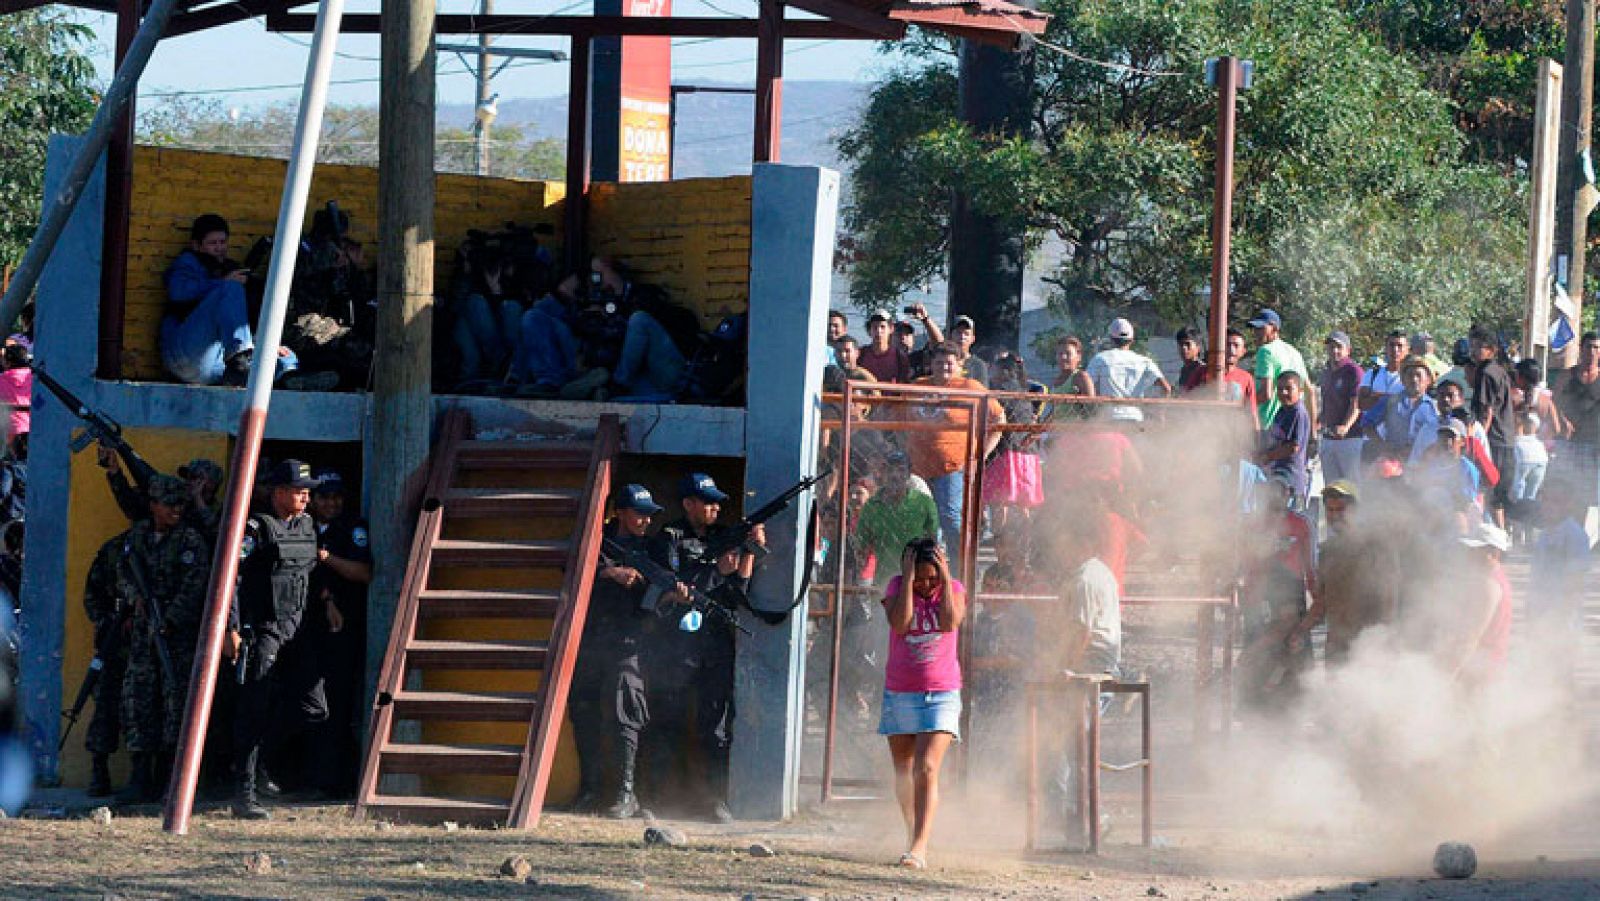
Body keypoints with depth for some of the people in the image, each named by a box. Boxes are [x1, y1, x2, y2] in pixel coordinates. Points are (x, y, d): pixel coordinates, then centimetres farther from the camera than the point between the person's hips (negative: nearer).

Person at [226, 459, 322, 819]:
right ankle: (244, 793, -18)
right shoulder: (256, 529, -10)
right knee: (254, 711, -14)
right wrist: (231, 628, -19)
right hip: (261, 630, -8)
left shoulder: (307, 526, 13)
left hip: (295, 630, 8)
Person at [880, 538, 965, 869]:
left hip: (941, 694, -2)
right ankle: (912, 834, 34)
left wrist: (945, 579, -18)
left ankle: (920, 848, -24)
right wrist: (908, 579, -20)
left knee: (926, 770, -17)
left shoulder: (954, 589, -2)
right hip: (900, 693, 2)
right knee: (904, 773, 13)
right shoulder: (897, 586, -3)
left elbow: (951, 623, -20)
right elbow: (900, 623, -21)